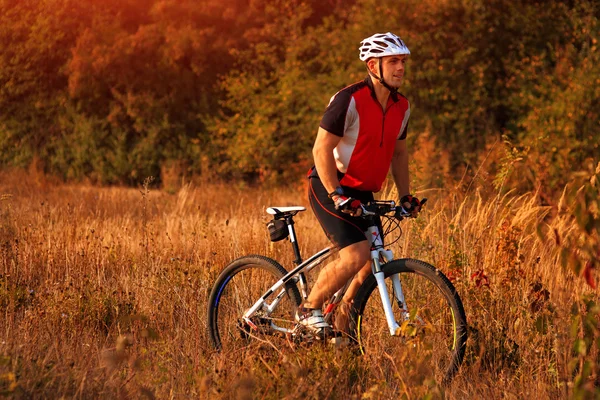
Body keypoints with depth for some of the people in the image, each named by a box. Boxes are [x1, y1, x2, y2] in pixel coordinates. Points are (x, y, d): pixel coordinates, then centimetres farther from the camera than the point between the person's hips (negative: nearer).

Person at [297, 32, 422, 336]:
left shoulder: (401, 107, 4)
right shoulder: (349, 100, -20)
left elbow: (398, 152, 18)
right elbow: (322, 150, -20)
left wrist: (405, 195, 9)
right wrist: (337, 196, -26)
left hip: (362, 195, 8)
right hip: (329, 188, -8)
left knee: (372, 265, 1)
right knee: (356, 256, -23)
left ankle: (341, 330, 18)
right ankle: (309, 309, -4)